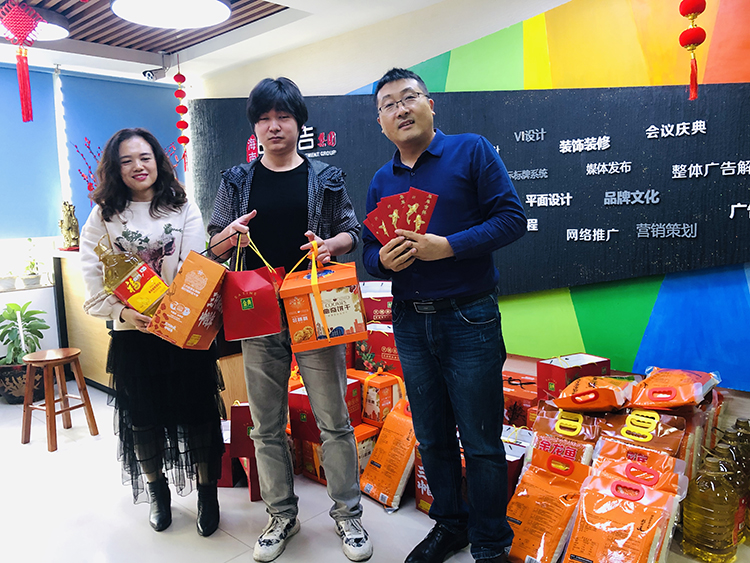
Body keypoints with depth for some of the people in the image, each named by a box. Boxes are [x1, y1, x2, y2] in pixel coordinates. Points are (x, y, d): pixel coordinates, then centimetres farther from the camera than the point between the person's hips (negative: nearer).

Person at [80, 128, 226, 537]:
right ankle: (158, 492, 36)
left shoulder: (184, 209, 4)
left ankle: (207, 493, 24)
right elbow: (93, 278, -1)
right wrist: (122, 311, -18)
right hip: (131, 334, 2)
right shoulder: (104, 217, 6)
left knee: (197, 412, 4)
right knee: (142, 418, 13)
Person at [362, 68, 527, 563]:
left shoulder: (471, 150, -2)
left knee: (481, 442, 4)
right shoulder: (382, 181, 11)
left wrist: (449, 247, -21)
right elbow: (370, 251, 13)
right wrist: (383, 260, -11)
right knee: (432, 438, 16)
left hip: (469, 319, -5)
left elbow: (512, 217, -10)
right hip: (410, 323, 5)